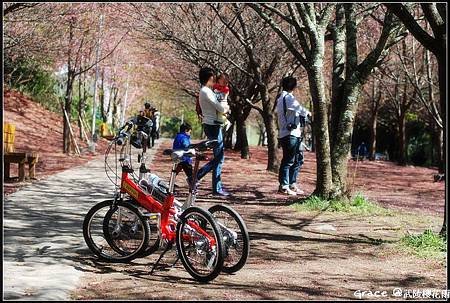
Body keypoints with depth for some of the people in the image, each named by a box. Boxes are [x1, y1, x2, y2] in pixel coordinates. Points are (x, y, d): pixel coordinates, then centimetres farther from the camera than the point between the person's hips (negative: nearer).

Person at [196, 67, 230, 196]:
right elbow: (221, 109, -17)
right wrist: (227, 107, 3)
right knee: (219, 157, -4)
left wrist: (224, 107, 1)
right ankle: (217, 188, -1)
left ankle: (195, 177, 14)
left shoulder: (205, 91, 16)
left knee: (218, 157, 13)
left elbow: (217, 107, 20)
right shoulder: (206, 92, -16)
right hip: (212, 126, -10)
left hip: (212, 126, 10)